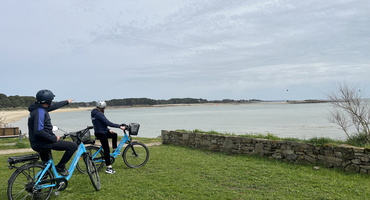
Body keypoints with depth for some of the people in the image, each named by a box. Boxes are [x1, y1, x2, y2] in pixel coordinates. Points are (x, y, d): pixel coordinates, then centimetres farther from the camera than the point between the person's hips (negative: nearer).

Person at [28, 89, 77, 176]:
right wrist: (54, 138, -20)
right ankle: (60, 167, -1)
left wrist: (66, 102, 41)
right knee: (73, 146, -12)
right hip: (42, 143, -11)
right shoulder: (40, 112, -21)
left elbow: (54, 106, 28)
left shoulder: (40, 108, 10)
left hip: (37, 143, 11)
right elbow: (38, 131, -29)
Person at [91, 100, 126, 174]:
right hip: (100, 133, -10)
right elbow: (108, 123, -26)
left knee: (114, 135, 22)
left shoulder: (94, 113, 11)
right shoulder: (99, 114, -21)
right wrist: (119, 126, -23)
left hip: (103, 132, 10)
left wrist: (108, 130, 16)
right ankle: (108, 168, -3)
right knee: (106, 150, -7)